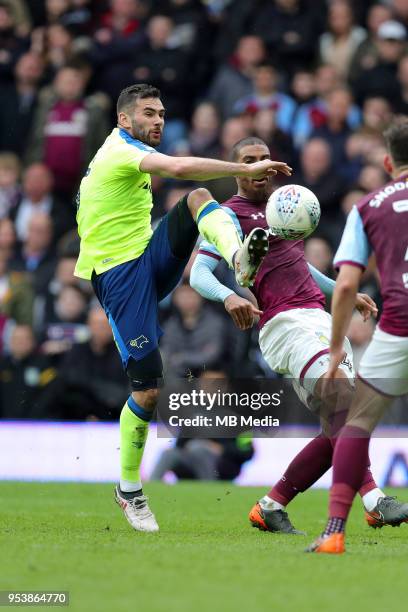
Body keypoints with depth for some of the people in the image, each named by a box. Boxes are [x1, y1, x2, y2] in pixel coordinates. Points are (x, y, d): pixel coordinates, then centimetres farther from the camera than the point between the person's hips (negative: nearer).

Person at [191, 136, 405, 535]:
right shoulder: (229, 214, 2)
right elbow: (199, 274, -9)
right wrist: (228, 296, -28)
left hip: (319, 317, 8)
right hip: (285, 322, -8)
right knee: (340, 391, -28)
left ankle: (271, 506, 8)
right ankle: (372, 497, -38)